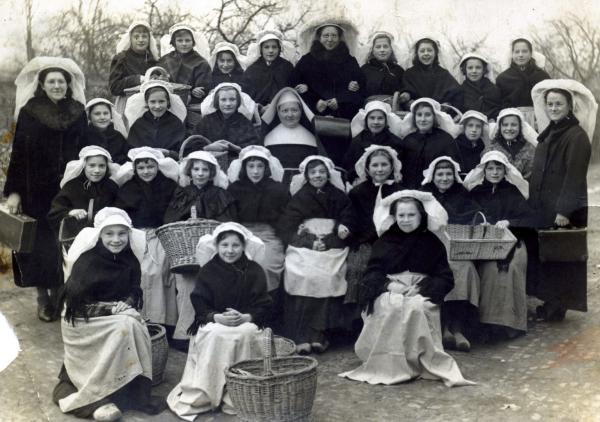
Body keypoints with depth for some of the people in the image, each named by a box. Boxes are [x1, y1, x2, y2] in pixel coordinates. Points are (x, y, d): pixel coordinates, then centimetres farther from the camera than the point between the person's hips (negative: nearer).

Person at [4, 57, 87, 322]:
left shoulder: (79, 113, 4)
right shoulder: (29, 112, -2)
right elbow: (18, 153, -3)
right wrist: (13, 191, -9)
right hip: (37, 191, -2)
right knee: (40, 243, 2)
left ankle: (59, 294, 19)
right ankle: (43, 298, 14)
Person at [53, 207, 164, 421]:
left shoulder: (130, 260, -2)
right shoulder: (86, 260, -17)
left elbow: (134, 293, 6)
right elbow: (76, 302, -17)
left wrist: (126, 305, -14)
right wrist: (112, 308, -18)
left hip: (119, 316, 5)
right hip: (82, 321, -5)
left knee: (135, 327, -25)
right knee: (124, 327, -28)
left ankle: (136, 393, -16)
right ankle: (94, 398, -20)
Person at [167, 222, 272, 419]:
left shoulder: (254, 271, 0)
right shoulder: (207, 272, 0)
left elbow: (263, 307, -3)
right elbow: (200, 307, -4)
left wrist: (245, 317, -23)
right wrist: (219, 317, -24)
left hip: (247, 323, 0)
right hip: (214, 323, 0)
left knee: (247, 333, -33)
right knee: (216, 335, -33)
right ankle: (201, 395, -26)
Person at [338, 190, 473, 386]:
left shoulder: (432, 243, 9)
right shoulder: (385, 241, 12)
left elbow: (445, 278, 3)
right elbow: (372, 273, 5)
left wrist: (420, 287, -15)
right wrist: (389, 285, -17)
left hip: (421, 291, 0)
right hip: (389, 290, 0)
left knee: (417, 307, -35)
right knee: (391, 307, -34)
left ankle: (419, 361, -24)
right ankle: (387, 361, -27)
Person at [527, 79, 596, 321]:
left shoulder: (577, 136, -11)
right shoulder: (548, 134, 14)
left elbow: (575, 175, -17)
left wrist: (565, 210, -22)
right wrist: (533, 205, 14)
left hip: (563, 211, -8)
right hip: (543, 208, 8)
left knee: (559, 258, -2)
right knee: (540, 255, 11)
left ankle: (555, 308, 7)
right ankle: (545, 303, 20)